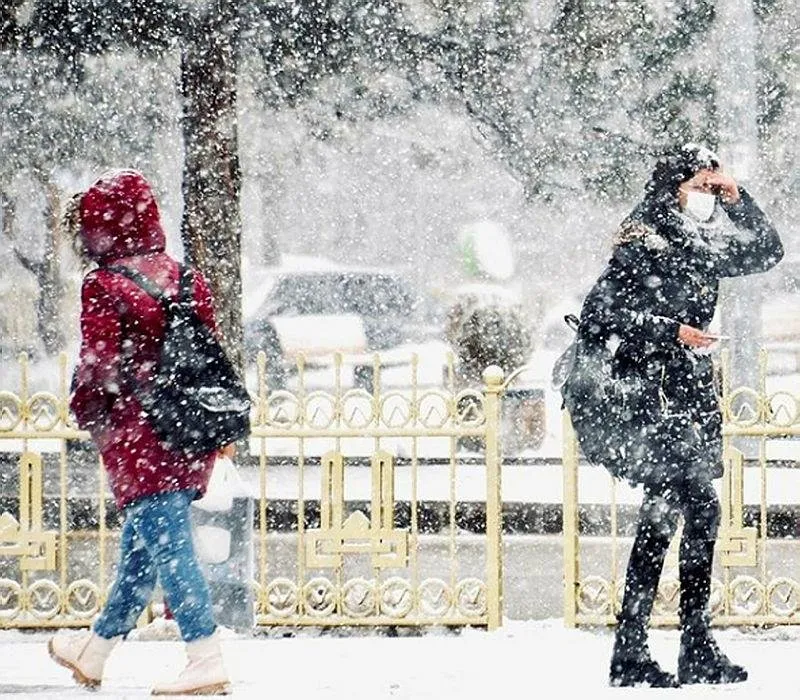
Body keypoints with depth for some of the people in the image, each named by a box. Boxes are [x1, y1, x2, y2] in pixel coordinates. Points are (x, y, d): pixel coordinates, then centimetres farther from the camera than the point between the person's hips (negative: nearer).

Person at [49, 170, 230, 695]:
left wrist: (88, 416, 4)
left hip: (137, 431, -7)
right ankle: (95, 651, 31)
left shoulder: (104, 288, -11)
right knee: (142, 547, 15)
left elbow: (100, 365, -12)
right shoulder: (186, 278, 8)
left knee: (165, 542, -8)